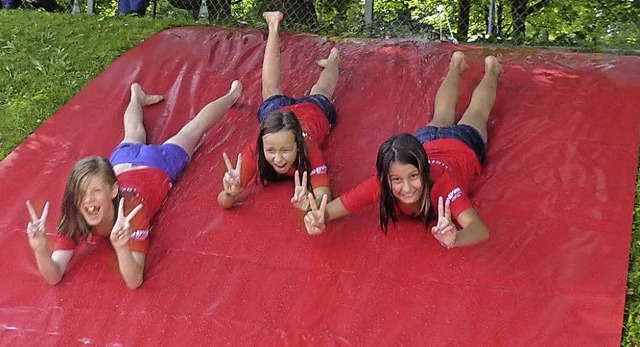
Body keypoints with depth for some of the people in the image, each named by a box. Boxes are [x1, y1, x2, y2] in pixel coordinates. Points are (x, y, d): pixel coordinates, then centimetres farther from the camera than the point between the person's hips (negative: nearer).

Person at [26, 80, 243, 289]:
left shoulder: (131, 207, -49)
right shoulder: (74, 216, -39)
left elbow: (134, 281, -54)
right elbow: (54, 276, -42)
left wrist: (121, 248, -73)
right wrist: (40, 250, -62)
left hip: (158, 166, -2)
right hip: (121, 163, 2)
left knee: (193, 130, 25)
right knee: (134, 135, 36)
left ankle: (232, 95, 52)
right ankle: (137, 97, 66)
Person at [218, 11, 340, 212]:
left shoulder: (309, 151, -49)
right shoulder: (254, 153, -45)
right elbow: (223, 203, -47)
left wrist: (310, 204, -81)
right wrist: (231, 193, -70)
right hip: (276, 109, 1)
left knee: (320, 92, 33)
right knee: (271, 91, 33)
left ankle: (333, 60, 64)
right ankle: (274, 27, 53)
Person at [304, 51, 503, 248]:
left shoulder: (443, 184, -53)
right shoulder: (380, 185, -44)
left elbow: (481, 230, -65)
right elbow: (331, 209, -42)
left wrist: (454, 239, -87)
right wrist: (318, 220, -67)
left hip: (462, 147, -2)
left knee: (477, 112, 32)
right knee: (441, 117, 37)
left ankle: (491, 68, 60)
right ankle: (456, 65, 64)